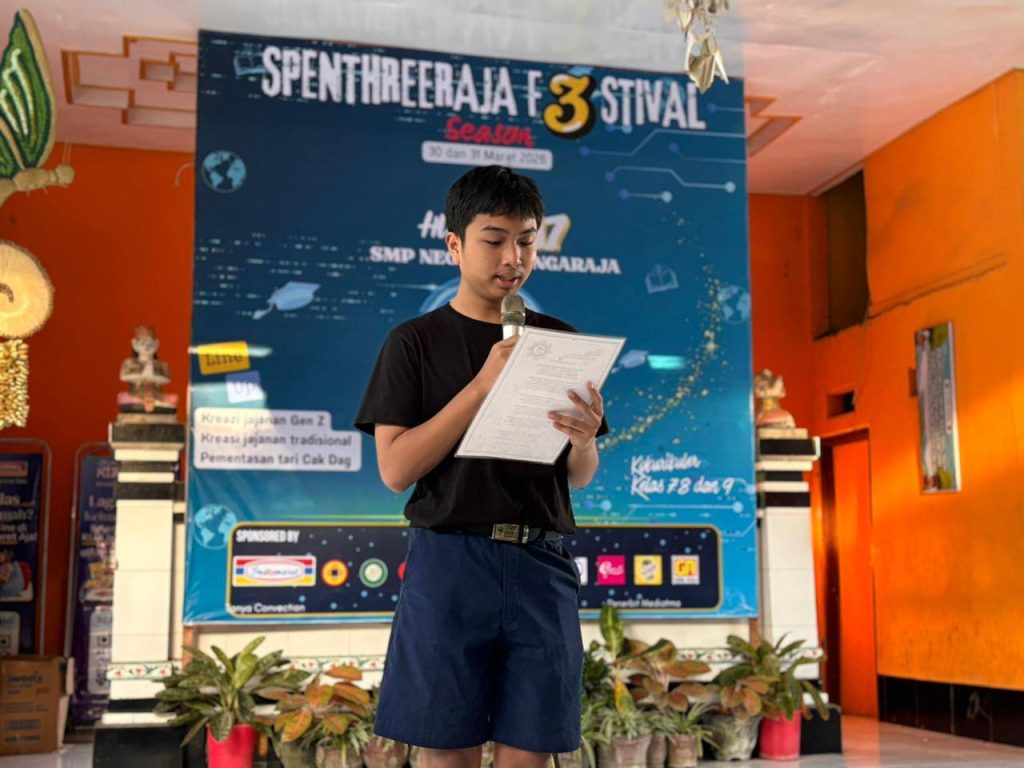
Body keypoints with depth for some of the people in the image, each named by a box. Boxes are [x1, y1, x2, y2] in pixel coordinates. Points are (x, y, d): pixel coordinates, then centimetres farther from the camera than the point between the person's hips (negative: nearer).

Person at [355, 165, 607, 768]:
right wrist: (483, 385, -15)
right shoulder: (416, 342, 2)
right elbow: (395, 468, -7)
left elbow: (579, 478, 12)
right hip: (449, 561, -2)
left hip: (540, 564, 3)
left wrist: (583, 440, -12)